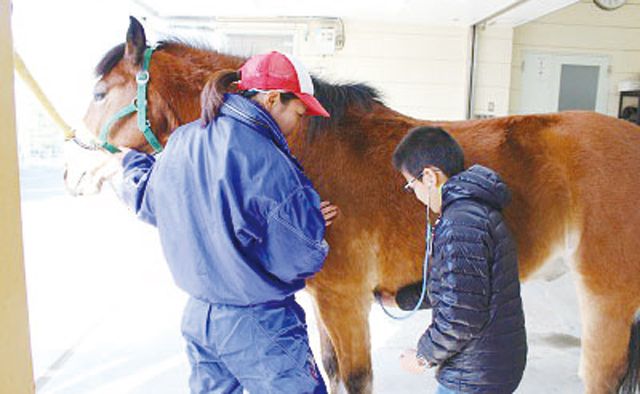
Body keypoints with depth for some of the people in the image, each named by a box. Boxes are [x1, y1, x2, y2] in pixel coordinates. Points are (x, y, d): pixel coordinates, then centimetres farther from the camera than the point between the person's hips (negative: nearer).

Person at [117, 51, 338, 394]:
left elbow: (145, 202, 17)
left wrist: (133, 159, 37)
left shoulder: (181, 142, 0)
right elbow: (305, 257, -22)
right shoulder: (262, 158, -24)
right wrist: (316, 223, 0)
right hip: (259, 327, -7)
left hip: (196, 316, 8)